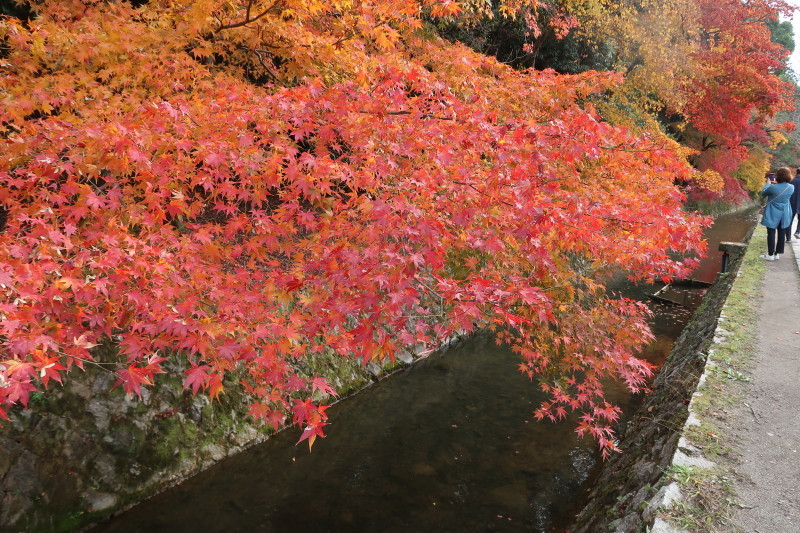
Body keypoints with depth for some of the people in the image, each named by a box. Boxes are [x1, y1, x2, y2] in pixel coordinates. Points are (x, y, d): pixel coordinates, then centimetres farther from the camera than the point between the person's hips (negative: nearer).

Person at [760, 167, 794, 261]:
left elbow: (763, 193, -1)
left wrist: (768, 184, 11)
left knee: (771, 233, 2)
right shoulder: (791, 187, -5)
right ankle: (777, 253, 18)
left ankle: (770, 254, 3)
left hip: (773, 215, -5)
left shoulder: (773, 187, -21)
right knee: (782, 234, 11)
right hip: (784, 215, 5)